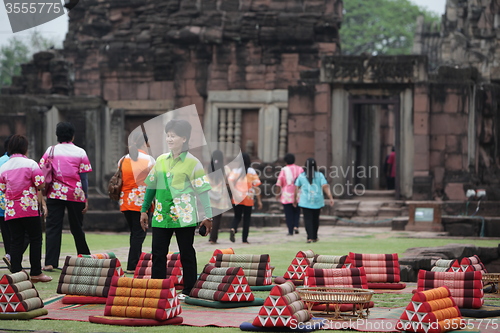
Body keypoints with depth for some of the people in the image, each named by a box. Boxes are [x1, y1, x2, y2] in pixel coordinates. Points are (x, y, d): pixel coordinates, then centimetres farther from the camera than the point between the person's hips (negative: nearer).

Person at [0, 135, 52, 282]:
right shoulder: (31, 164, -5)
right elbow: (39, 187, -6)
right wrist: (42, 203, 7)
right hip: (30, 209, -4)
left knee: (16, 242, 5)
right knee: (35, 240, 4)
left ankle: (16, 273, 1)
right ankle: (36, 273, 4)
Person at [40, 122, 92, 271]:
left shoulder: (50, 151, 3)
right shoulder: (80, 152, 1)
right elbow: (83, 177, 0)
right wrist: (86, 199, 4)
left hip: (55, 193, 0)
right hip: (75, 194, 0)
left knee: (53, 228, -2)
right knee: (77, 228, 14)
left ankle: (50, 262, -12)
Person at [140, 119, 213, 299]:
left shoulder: (192, 162, -3)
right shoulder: (161, 160, 11)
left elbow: (202, 190, -5)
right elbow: (151, 186, 17)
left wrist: (207, 216, -11)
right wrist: (144, 210, 17)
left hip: (184, 216, -4)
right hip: (161, 215, 5)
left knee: (186, 254, 3)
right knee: (158, 253, 2)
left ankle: (188, 290, 11)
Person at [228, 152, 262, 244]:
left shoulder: (235, 171, 2)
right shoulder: (252, 171, -2)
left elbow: (230, 182, -12)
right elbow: (256, 186, -3)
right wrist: (259, 200, 1)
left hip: (236, 199, 1)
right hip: (248, 199, -1)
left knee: (237, 216, 15)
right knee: (246, 218, 11)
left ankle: (233, 229, -16)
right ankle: (244, 239, 12)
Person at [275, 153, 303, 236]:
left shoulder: (284, 170, -4)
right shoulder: (300, 169, 3)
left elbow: (278, 184, -7)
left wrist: (277, 194, 5)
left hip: (287, 196, -2)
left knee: (289, 214, 3)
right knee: (297, 212, 18)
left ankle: (290, 231, 2)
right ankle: (296, 226, -2)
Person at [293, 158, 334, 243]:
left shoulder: (301, 176, 1)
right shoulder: (320, 175, -1)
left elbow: (296, 188, 4)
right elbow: (325, 187, -10)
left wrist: (295, 198, 15)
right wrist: (330, 198, -11)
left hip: (305, 201, -1)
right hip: (317, 201, 1)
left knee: (308, 219, -2)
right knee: (315, 219, 15)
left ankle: (310, 237, -16)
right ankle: (314, 237, 24)